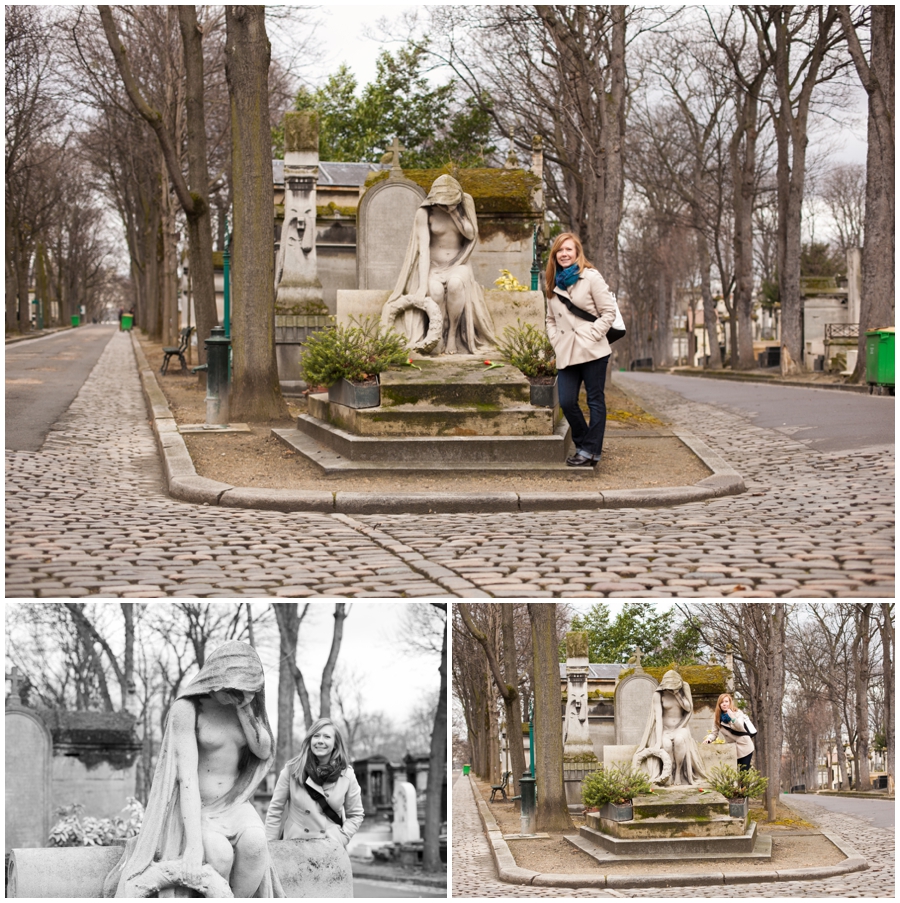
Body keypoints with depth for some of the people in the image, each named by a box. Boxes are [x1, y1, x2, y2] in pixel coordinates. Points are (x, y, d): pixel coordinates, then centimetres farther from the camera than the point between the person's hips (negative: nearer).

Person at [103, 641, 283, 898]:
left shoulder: (247, 705, 2)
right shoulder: (186, 709, -16)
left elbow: (264, 752, -4)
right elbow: (187, 775, -24)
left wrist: (243, 708, -16)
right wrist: (194, 844, -33)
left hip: (234, 806, 4)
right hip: (193, 808, -4)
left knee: (254, 844, -30)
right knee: (219, 854, -35)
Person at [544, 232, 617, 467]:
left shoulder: (591, 277, -4)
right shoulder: (553, 284, 13)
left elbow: (609, 312, -6)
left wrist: (592, 336, -12)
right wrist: (556, 340, 5)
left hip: (592, 351, -5)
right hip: (567, 354, 5)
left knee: (595, 401, 1)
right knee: (567, 402, -1)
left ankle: (590, 450, 6)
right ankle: (584, 445, 16)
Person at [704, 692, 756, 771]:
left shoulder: (737, 713, -9)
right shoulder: (719, 718, 2)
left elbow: (741, 728, -22)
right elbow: (714, 732, 3)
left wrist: (732, 717, -38)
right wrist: (708, 739, -18)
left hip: (744, 747, -4)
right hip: (732, 750, 4)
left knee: (744, 773, -7)